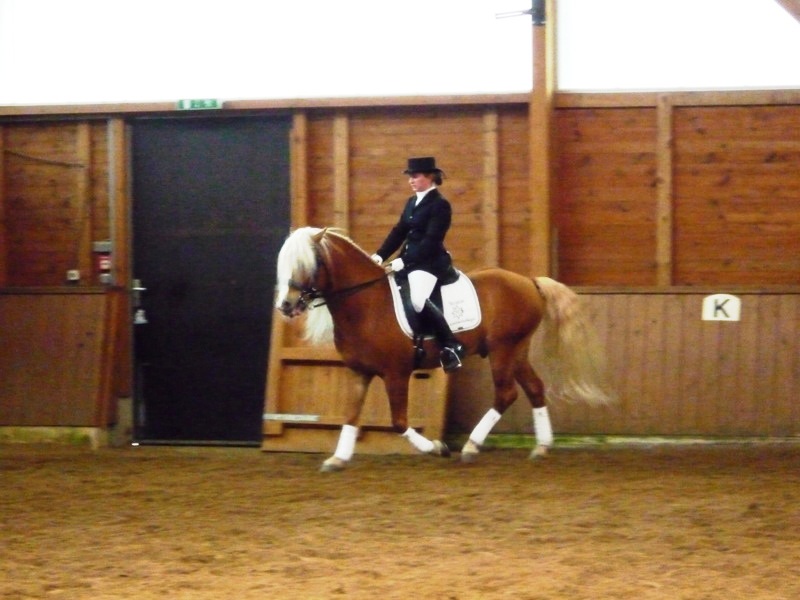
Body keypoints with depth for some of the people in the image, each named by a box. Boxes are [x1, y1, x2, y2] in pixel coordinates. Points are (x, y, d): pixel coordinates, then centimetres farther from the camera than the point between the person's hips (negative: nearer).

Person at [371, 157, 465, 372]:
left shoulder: (440, 205, -11)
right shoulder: (412, 202, 15)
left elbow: (431, 240, -19)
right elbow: (399, 232, 15)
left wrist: (403, 261, -25)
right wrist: (380, 255, 1)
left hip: (429, 262, -10)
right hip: (408, 261, 10)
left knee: (417, 301, -31)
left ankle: (452, 346, -19)